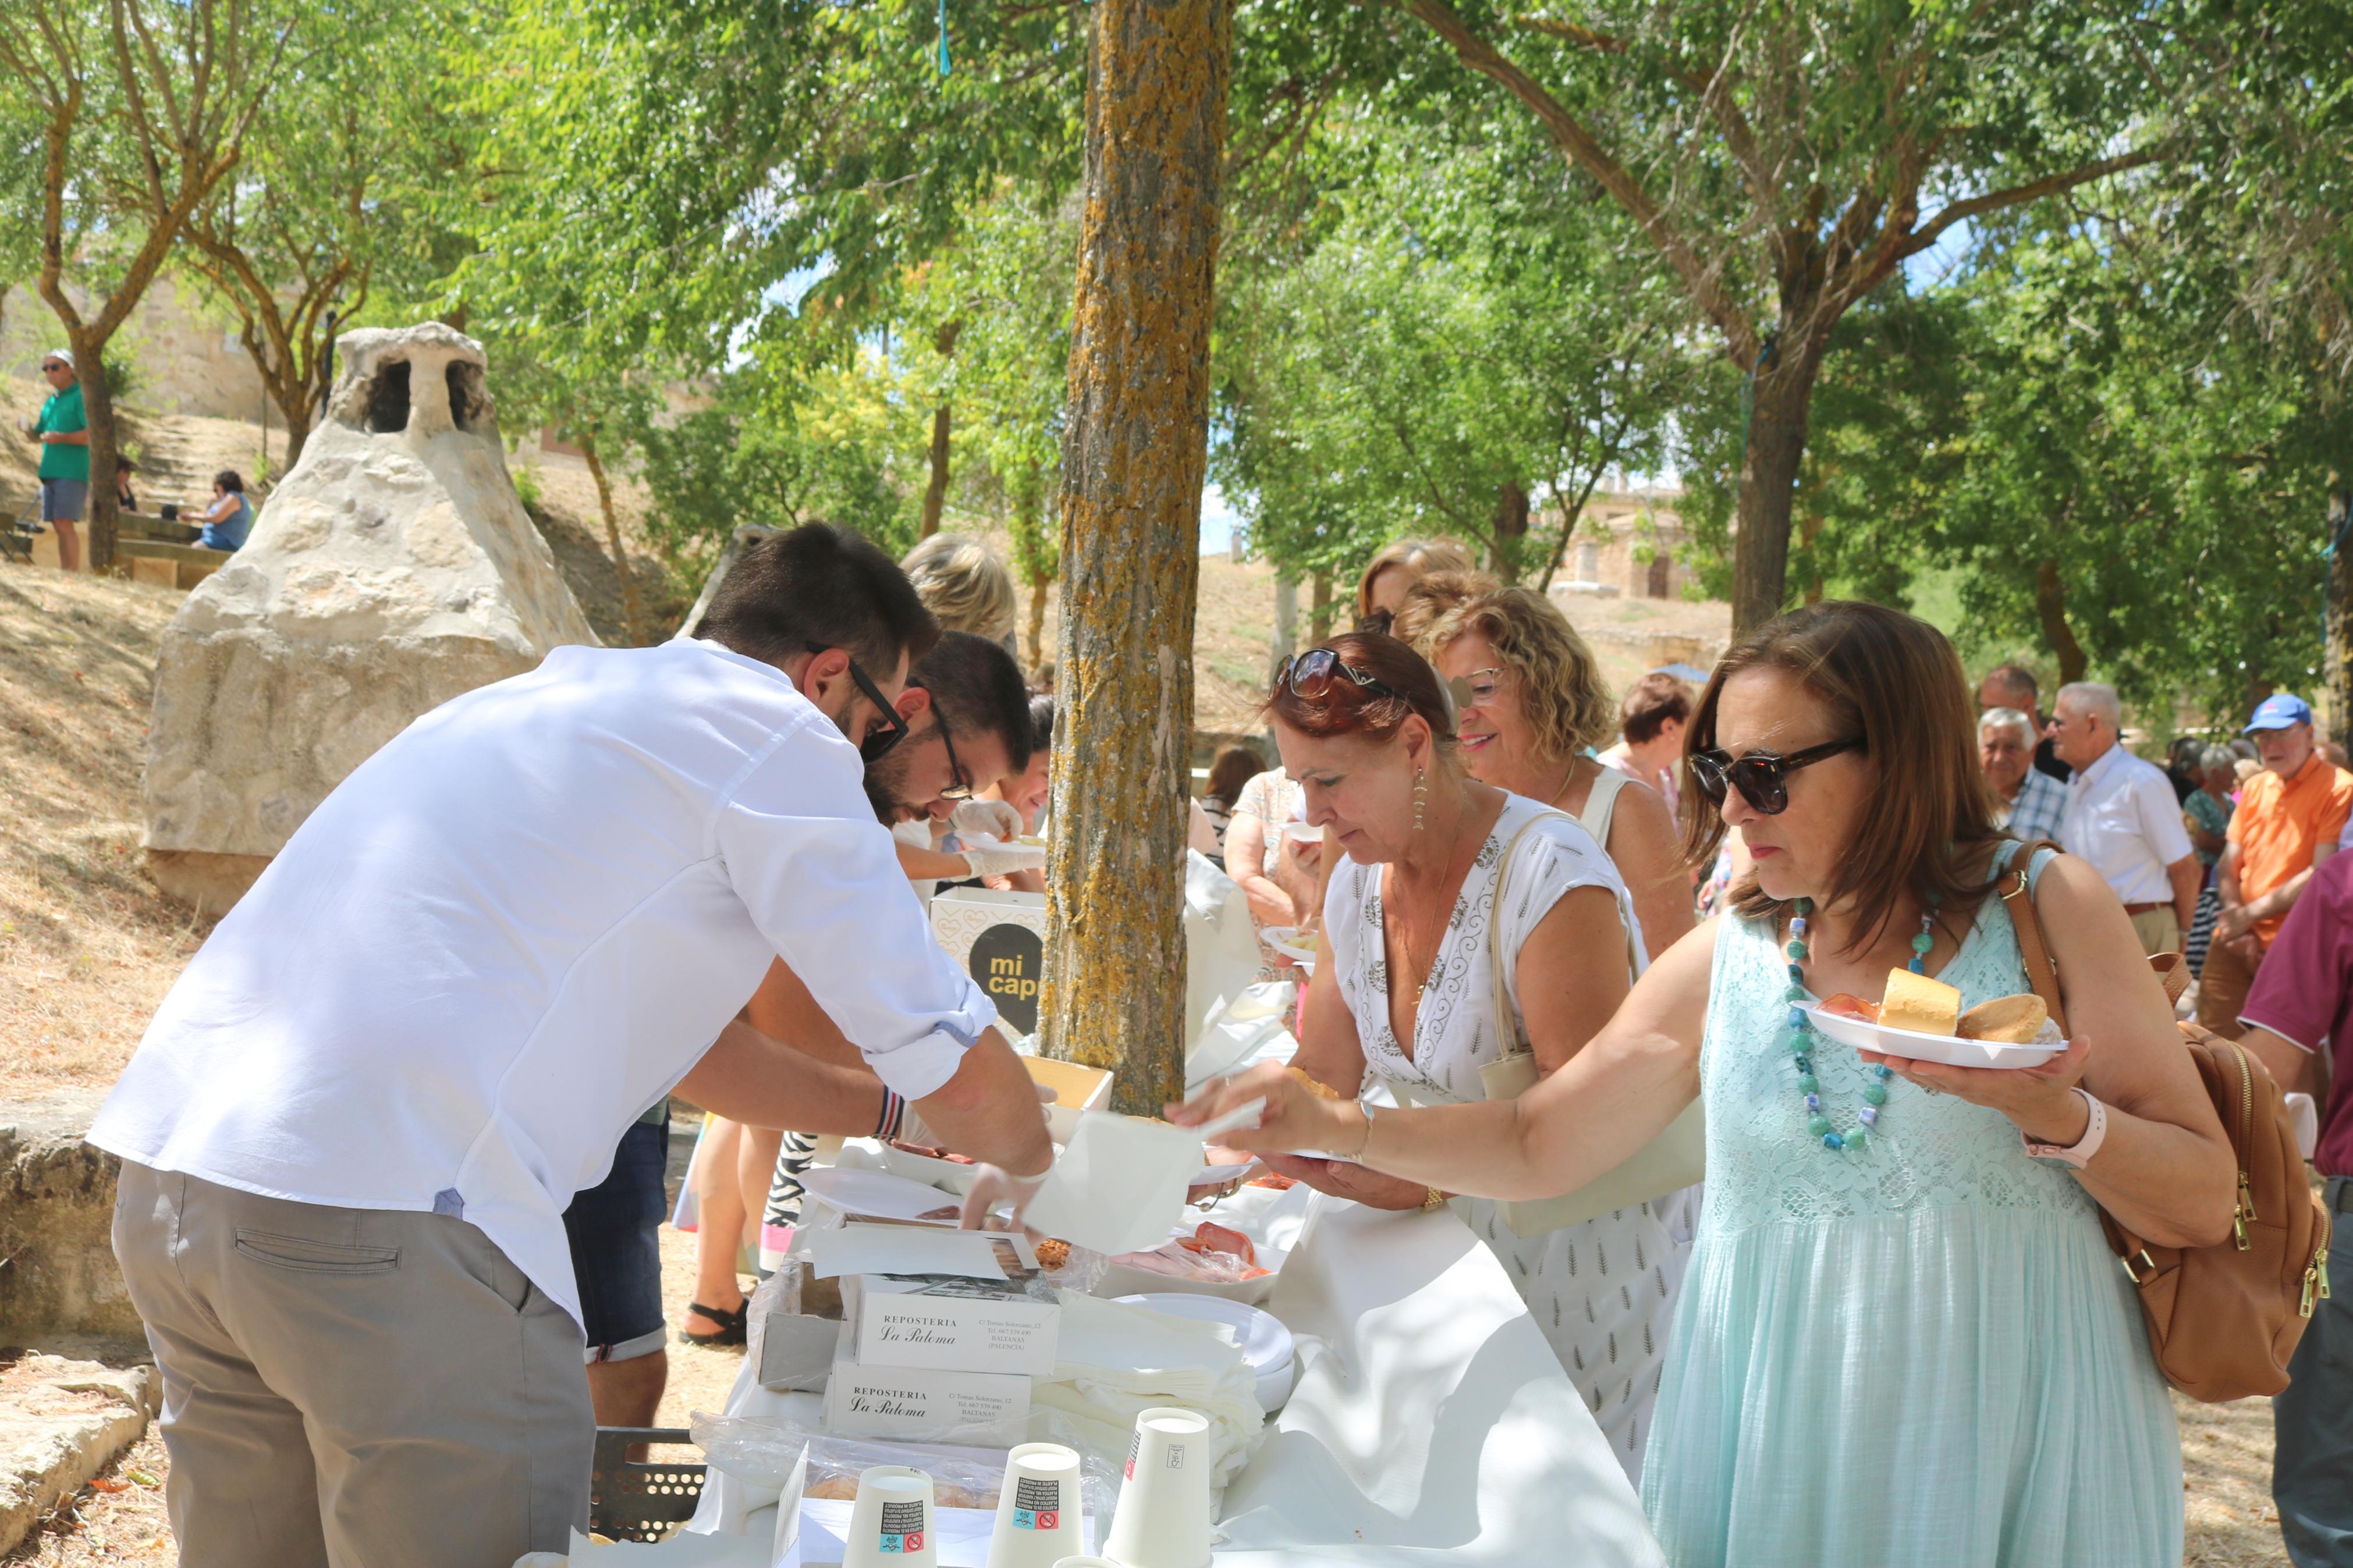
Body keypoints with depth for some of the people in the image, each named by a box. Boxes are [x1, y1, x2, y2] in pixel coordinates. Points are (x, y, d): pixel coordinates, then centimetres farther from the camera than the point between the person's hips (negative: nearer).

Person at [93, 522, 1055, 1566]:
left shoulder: (557, 694, 25)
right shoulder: (779, 735, 0)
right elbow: (962, 1077, 2)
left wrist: (891, 1114, 38)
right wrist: (1031, 1165, 24)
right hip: (393, 1221, -9)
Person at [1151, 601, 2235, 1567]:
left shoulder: (2044, 909, -4)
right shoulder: (1727, 958, 3)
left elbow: (2207, 1206, -5)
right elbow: (1537, 1144, 9)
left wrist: (2048, 1109, -23)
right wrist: (1334, 1126, -5)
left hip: (2011, 1429, -2)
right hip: (1772, 1420, 3)